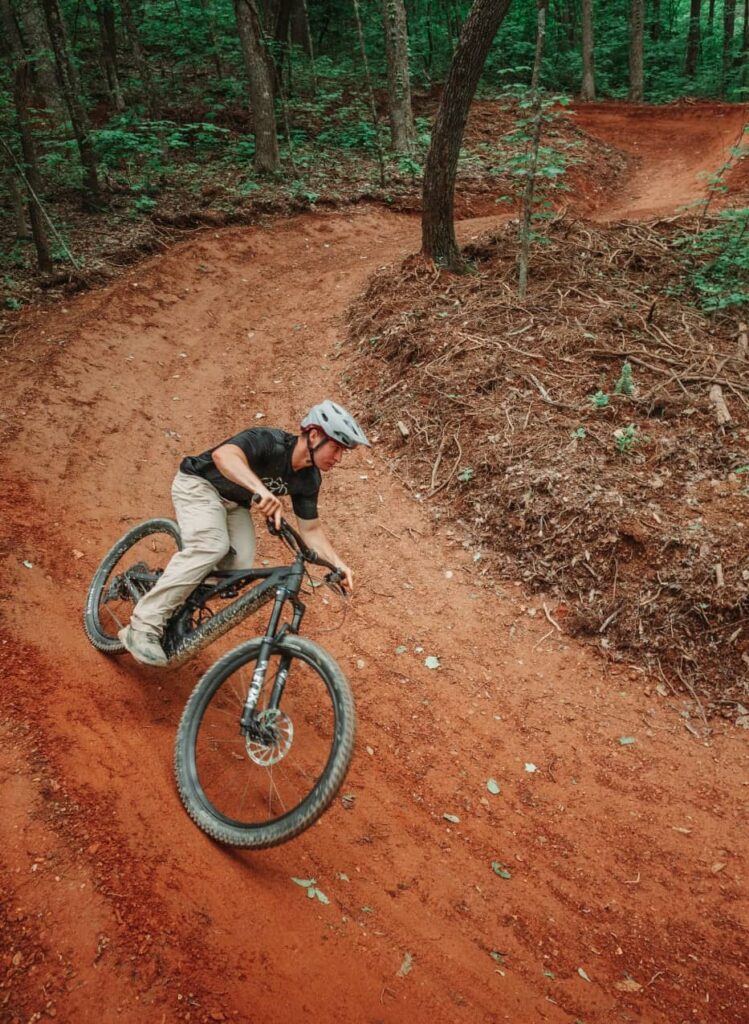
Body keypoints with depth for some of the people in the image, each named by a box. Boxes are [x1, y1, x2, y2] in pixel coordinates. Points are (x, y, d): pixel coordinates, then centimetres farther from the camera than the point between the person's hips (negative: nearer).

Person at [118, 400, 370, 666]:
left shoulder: (309, 480, -9)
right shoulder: (269, 441, -32)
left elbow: (311, 529, -1)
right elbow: (223, 455, -51)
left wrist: (338, 563, -16)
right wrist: (261, 489, -66)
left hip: (233, 502, 7)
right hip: (199, 485, -7)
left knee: (239, 567, -12)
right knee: (211, 546, -31)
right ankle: (143, 627, -27)